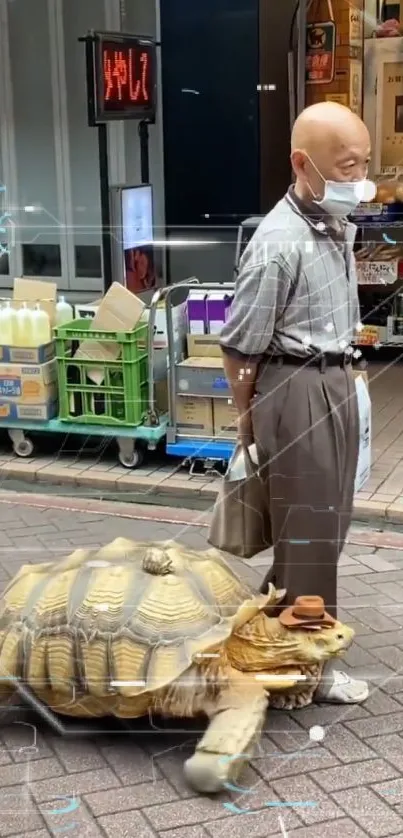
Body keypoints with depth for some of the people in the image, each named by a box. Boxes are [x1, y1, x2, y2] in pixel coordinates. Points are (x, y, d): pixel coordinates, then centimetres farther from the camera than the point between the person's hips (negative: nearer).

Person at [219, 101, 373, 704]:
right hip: (296, 390, -9)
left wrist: (345, 374, 20)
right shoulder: (280, 243, -20)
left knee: (329, 520, 19)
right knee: (306, 527, 3)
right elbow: (239, 348, -15)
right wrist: (246, 427, -5)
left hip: (335, 384, 9)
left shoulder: (339, 227, 7)